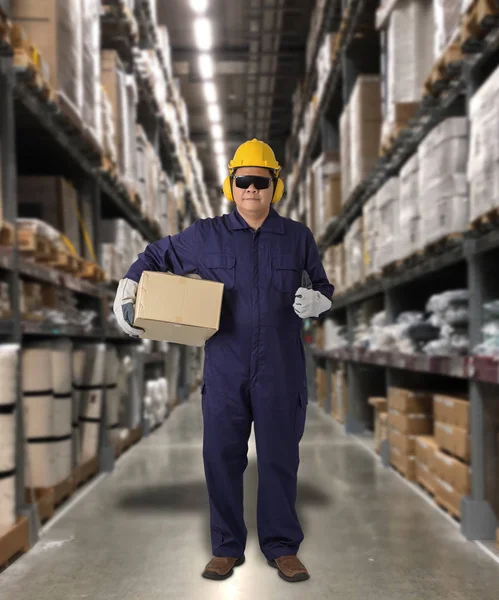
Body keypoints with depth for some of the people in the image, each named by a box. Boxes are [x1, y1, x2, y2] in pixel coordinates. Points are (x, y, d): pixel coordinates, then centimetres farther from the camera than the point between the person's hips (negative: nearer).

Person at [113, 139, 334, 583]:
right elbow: (154, 257, 16)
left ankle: (282, 547, 22)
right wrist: (125, 296, 4)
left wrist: (314, 301, -9)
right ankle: (227, 547, 22)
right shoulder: (205, 236, 4)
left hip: (280, 370, 0)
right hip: (225, 369, 0)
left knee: (279, 458, 6)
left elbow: (325, 290, 14)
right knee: (221, 457, 6)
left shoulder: (298, 238, 5)